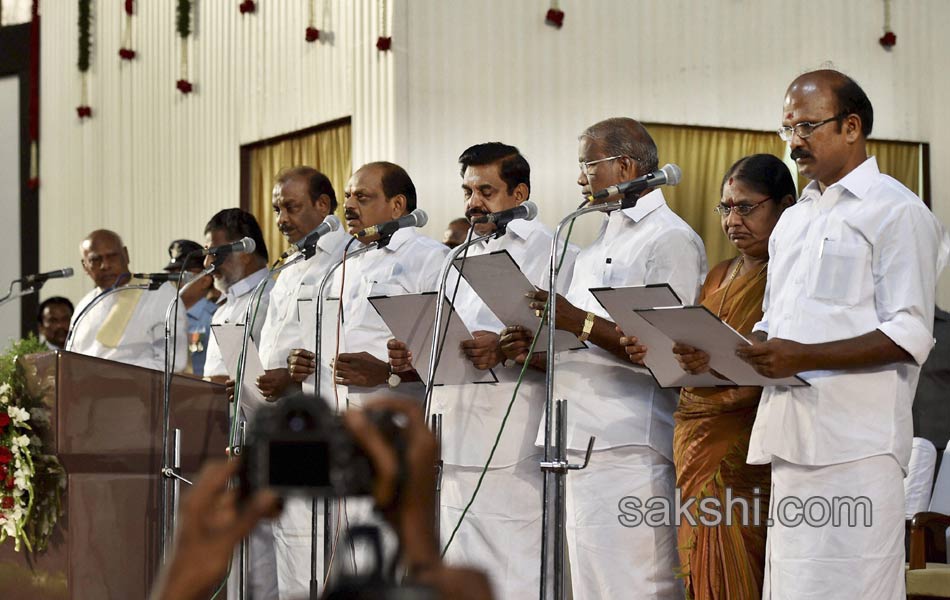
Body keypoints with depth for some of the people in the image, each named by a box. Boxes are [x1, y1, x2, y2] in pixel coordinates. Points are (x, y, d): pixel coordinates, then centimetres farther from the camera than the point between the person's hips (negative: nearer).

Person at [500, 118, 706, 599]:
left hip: (629, 449, -10)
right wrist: (537, 352, 6)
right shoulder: (603, 241, 23)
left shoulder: (670, 239, -7)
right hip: (583, 444, 10)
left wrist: (580, 322, -21)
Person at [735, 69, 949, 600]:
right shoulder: (794, 221, 24)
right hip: (791, 436, 7)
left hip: (854, 444, -7)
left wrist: (804, 357, -20)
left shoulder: (896, 211, -2)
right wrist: (740, 352, 5)